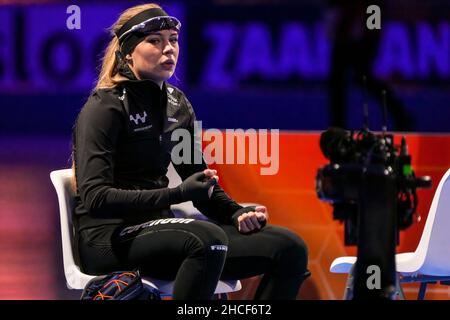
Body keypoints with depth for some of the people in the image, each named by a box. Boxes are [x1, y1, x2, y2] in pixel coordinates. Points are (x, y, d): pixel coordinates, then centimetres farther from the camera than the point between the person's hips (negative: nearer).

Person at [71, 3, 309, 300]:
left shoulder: (177, 105, 14)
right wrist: (178, 193, -24)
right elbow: (94, 197, -18)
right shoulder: (105, 107, -8)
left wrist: (237, 213, -2)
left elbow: (201, 180, 20)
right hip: (109, 238, -7)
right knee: (208, 238, -38)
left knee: (289, 247, -9)